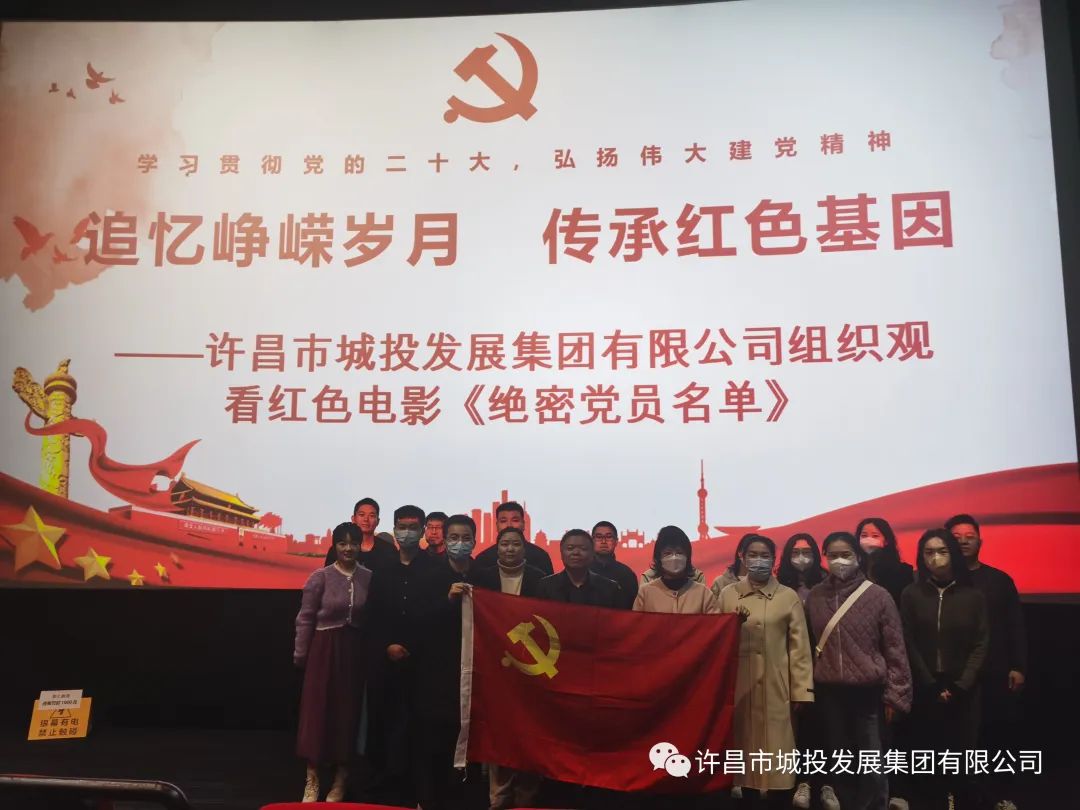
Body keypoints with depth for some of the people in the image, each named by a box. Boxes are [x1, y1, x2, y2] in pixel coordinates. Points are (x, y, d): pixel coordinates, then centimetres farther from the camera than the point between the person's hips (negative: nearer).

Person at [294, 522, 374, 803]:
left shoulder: (369, 577, -1)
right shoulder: (320, 576, -7)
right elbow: (305, 618, -4)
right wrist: (300, 654, -3)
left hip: (355, 651, 2)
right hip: (324, 649, -2)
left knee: (349, 713, 8)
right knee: (317, 710, 3)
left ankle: (340, 780, 22)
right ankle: (312, 780, 14)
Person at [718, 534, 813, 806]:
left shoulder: (789, 597, 3)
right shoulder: (727, 594, 7)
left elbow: (799, 647, 0)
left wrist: (801, 690, -3)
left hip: (776, 689, -1)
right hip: (738, 688, 1)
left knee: (774, 748, -1)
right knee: (744, 745, 4)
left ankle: (775, 797, 12)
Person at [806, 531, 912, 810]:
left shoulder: (878, 596, -5)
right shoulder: (815, 596, 3)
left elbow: (895, 649, -2)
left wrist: (895, 694, -4)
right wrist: (806, 688, 9)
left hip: (869, 691, -3)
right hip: (829, 693, 3)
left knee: (872, 766, 1)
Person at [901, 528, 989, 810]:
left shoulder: (973, 595, 1)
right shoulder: (911, 594, 0)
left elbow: (981, 644, -1)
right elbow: (909, 644, 0)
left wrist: (959, 687, -9)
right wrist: (933, 687, -5)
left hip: (963, 691, 0)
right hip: (925, 690, 0)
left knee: (963, 752, 0)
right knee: (929, 753, 3)